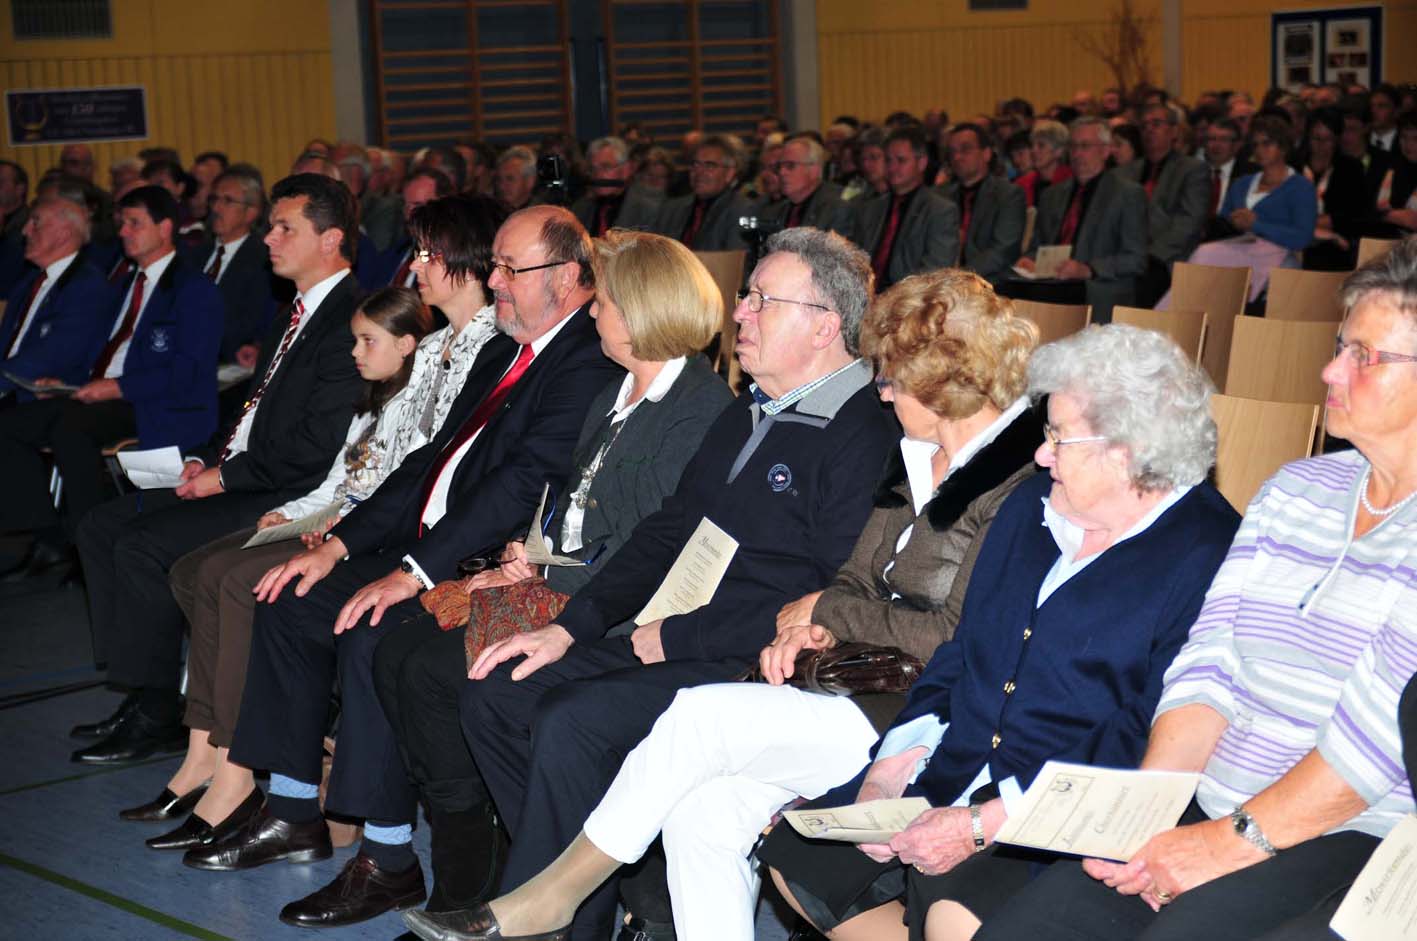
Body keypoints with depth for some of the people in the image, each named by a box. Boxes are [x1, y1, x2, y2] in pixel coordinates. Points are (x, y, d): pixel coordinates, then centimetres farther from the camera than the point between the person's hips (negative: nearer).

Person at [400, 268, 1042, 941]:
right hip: (870, 682, 8)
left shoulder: (1019, 482, -13)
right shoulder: (917, 456, 16)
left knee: (699, 714, -19)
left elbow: (960, 637, -18)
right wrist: (815, 631, -4)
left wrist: (827, 612, -6)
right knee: (702, 813, -15)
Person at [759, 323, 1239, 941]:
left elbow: (1147, 749, -19)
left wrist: (983, 824, -21)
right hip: (947, 780, 8)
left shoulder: (1205, 556, -13)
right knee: (794, 850, -5)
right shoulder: (1030, 506, 13)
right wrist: (895, 764, 1)